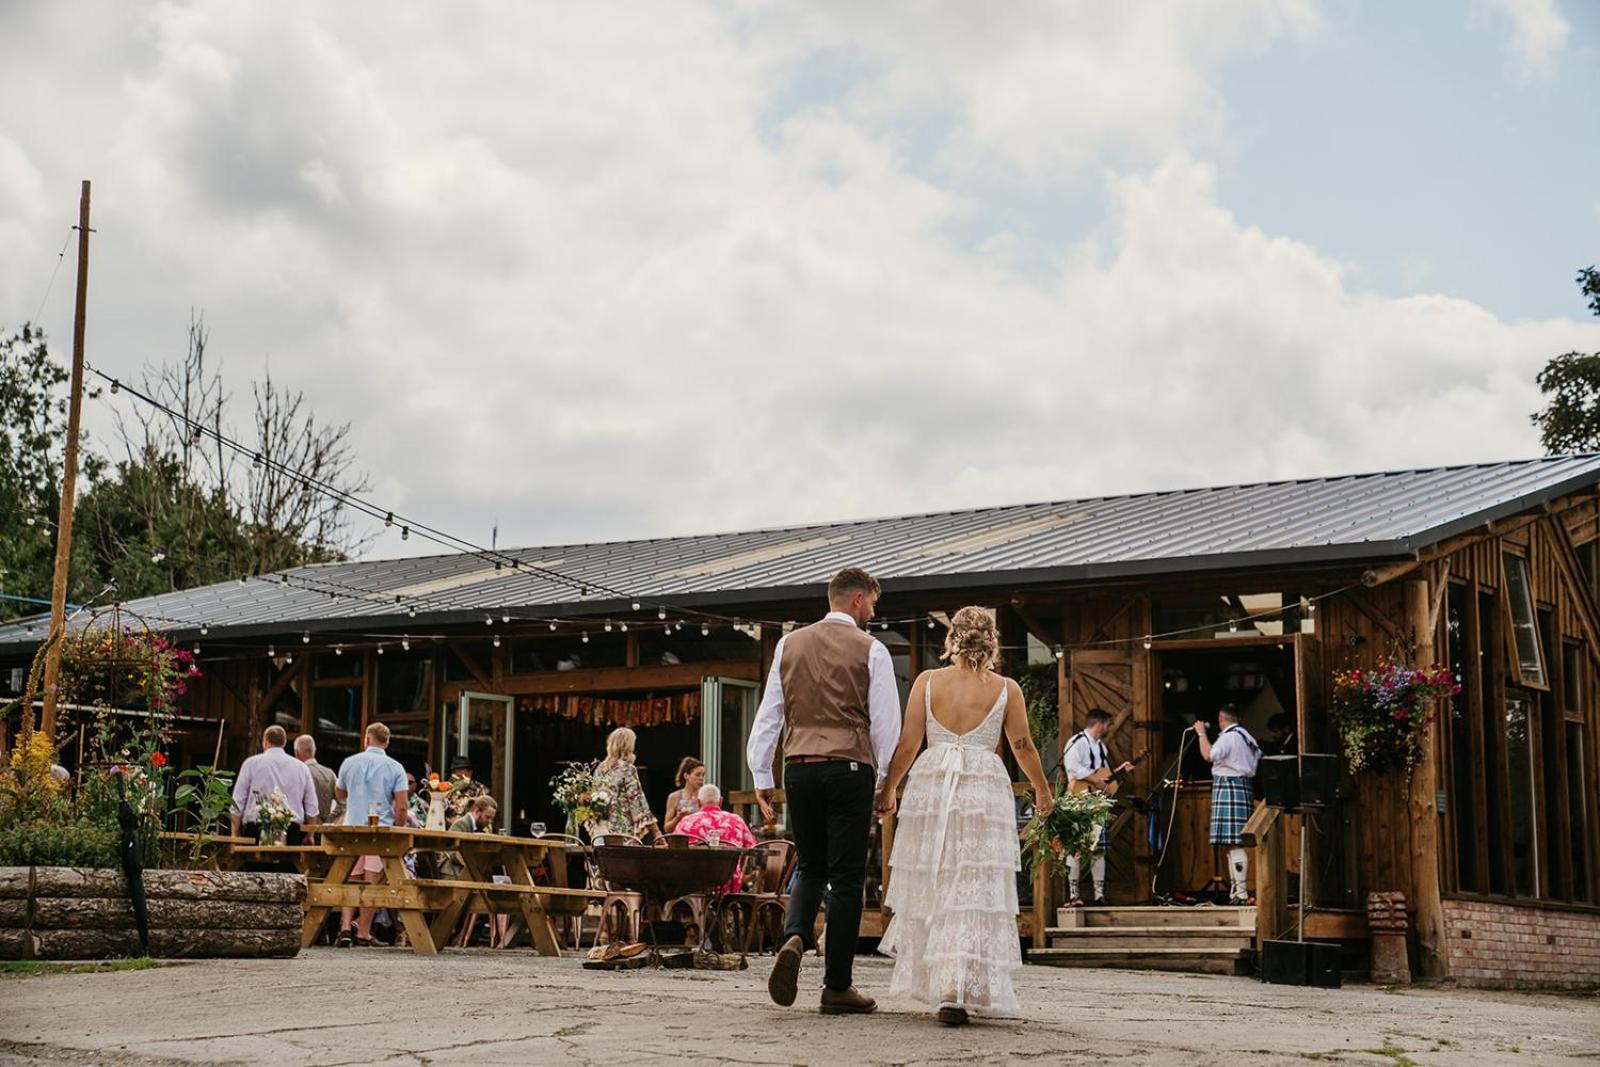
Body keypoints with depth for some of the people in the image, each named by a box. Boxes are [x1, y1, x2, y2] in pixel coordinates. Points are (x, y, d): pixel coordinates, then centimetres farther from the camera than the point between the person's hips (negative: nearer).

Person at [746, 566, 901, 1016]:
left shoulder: (789, 644, 10)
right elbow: (885, 722, -2)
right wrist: (885, 781, 7)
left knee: (810, 868, 16)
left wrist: (761, 776, 15)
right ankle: (837, 987, 5)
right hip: (850, 768, -4)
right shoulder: (870, 650, -1)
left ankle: (794, 938, -13)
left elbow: (769, 713, 11)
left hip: (799, 768, 4)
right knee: (847, 877, 2)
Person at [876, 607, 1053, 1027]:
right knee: (973, 893, -2)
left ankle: (929, 981, 22)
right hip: (984, 792, -2)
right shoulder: (1006, 689, 2)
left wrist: (888, 789, 13)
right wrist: (1042, 791, 23)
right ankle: (955, 993, -13)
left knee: (929, 885, 14)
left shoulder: (927, 681, 3)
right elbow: (1024, 748, 7)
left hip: (930, 786, 2)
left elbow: (907, 743, 1)